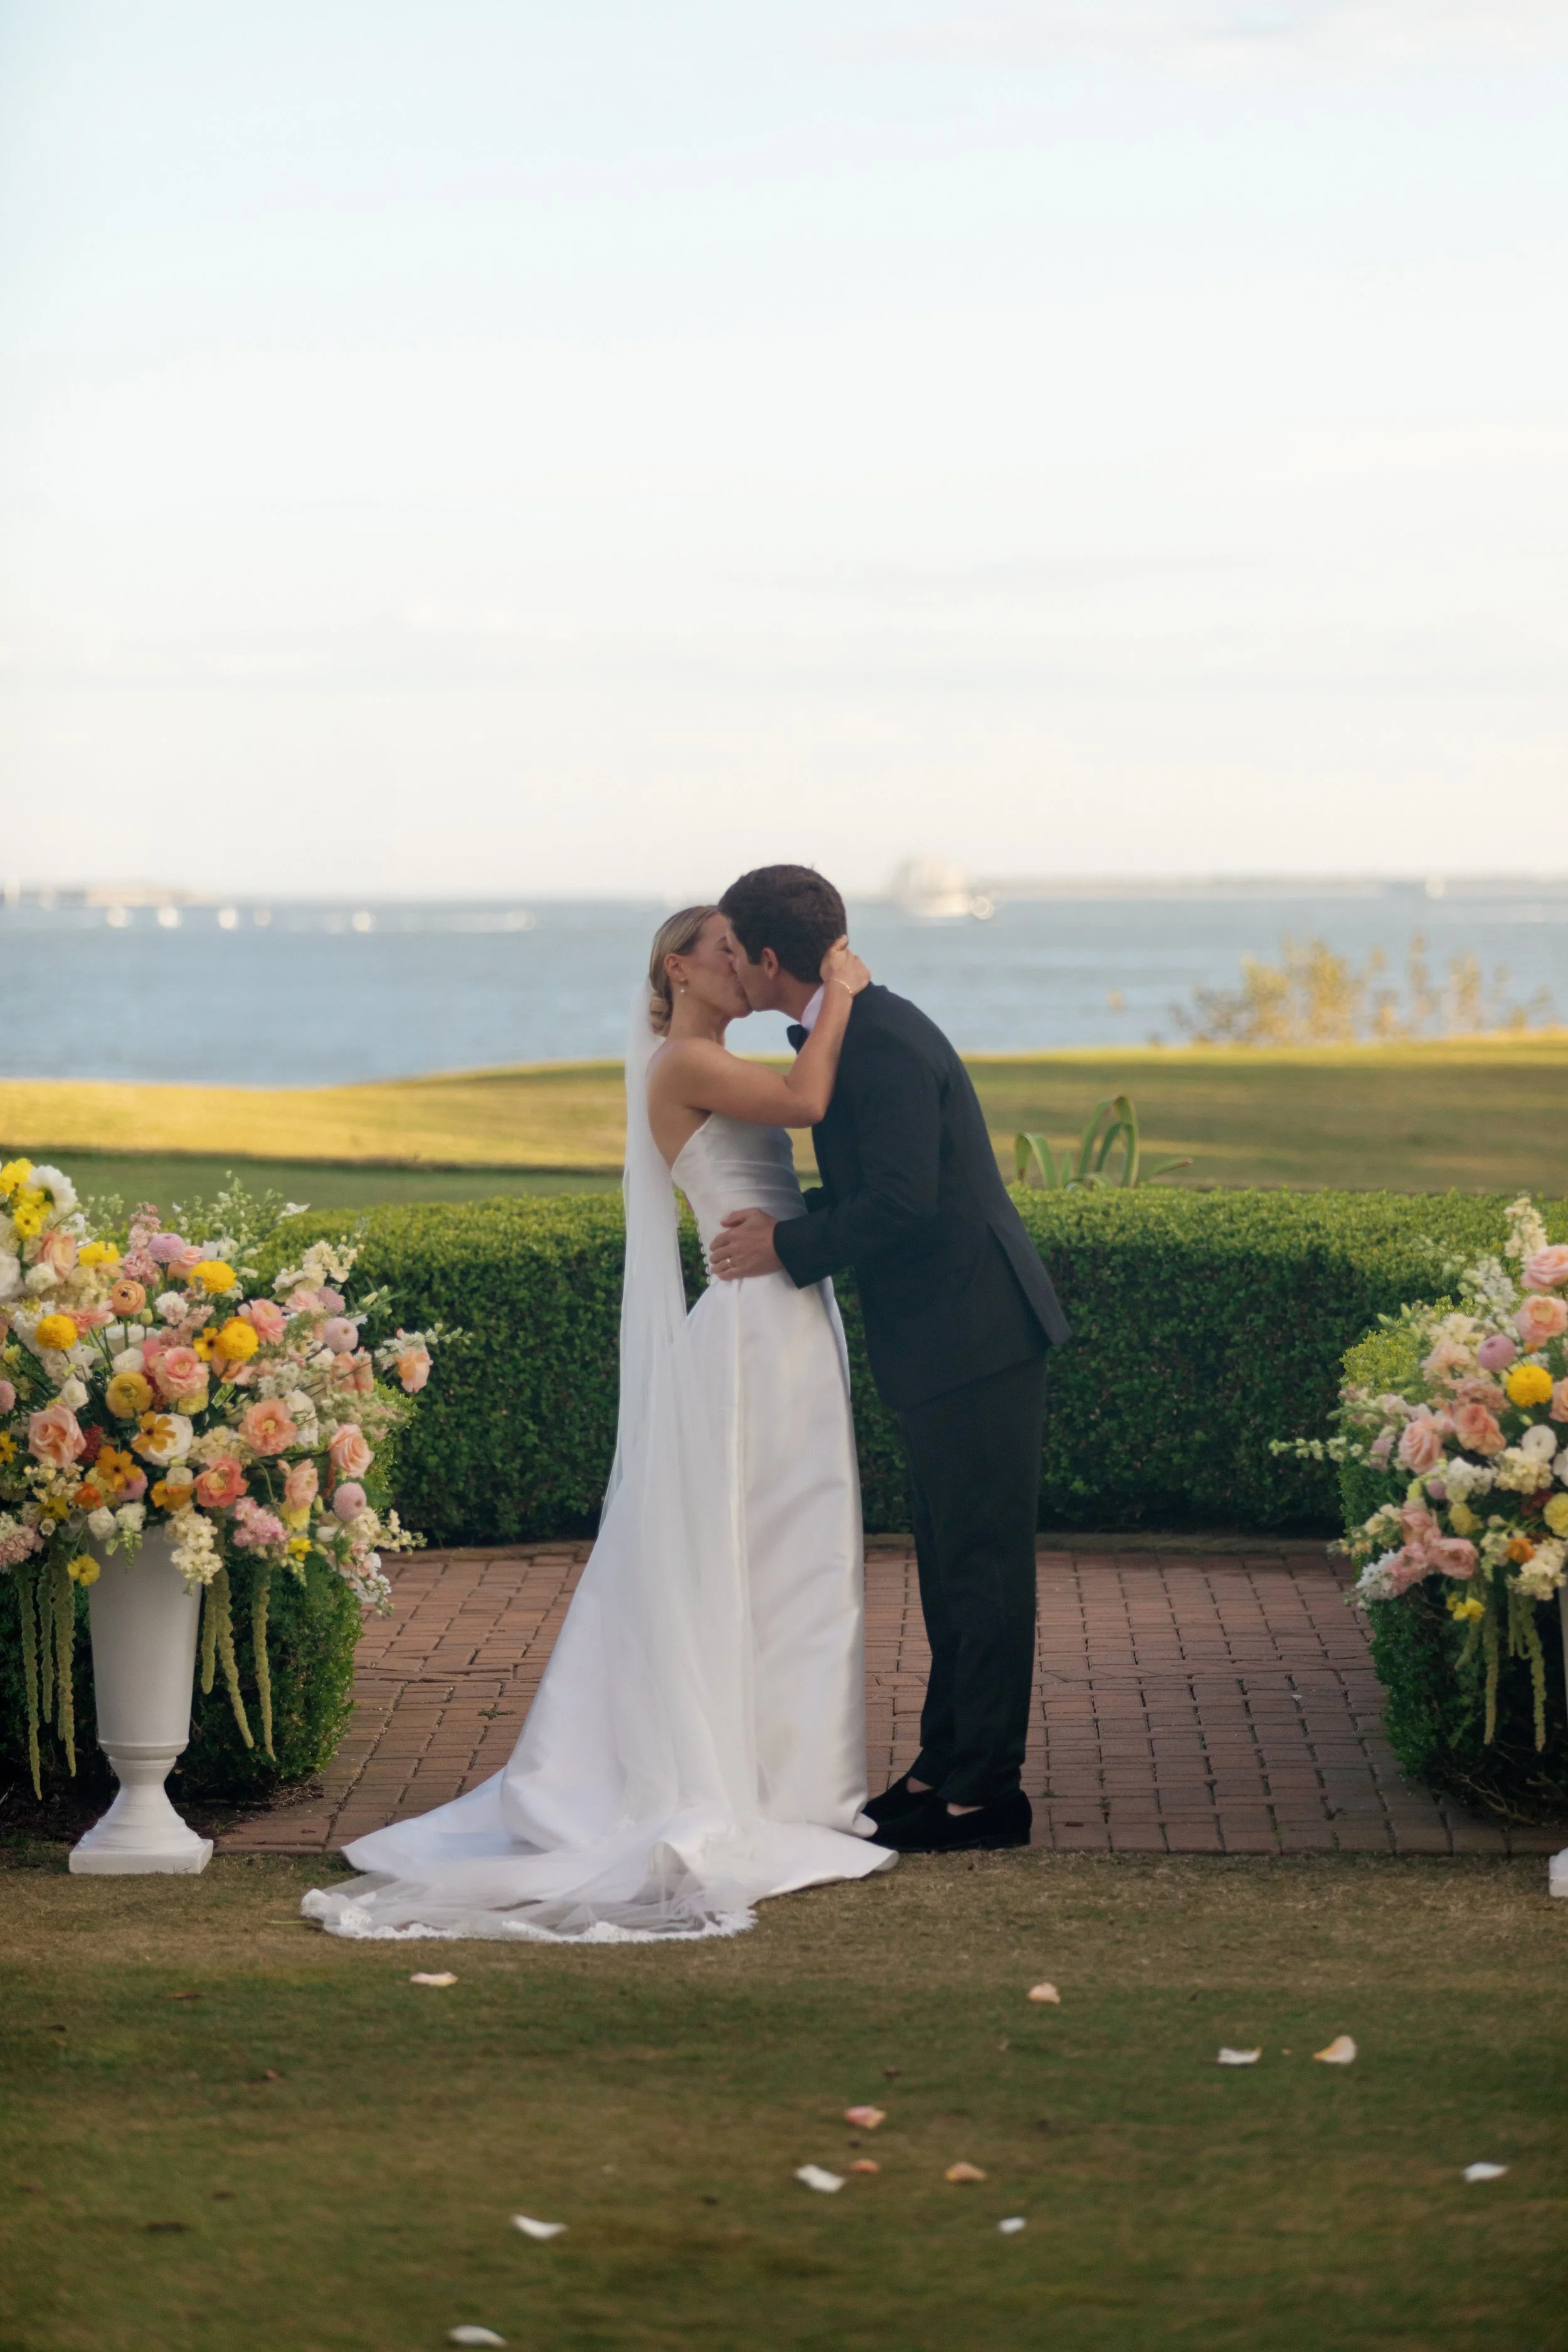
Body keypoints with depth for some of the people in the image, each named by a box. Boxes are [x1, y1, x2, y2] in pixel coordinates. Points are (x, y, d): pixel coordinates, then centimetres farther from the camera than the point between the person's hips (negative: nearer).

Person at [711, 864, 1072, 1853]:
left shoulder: (882, 1044, -20)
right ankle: (945, 1764, 26)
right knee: (951, 1561, 17)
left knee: (981, 1565, -4)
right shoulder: (857, 1028, 13)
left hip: (976, 1337, -11)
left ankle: (986, 1792, 2)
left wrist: (786, 1246, -15)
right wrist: (784, 1223, 7)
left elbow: (903, 1203, -26)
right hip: (950, 1338, 11)